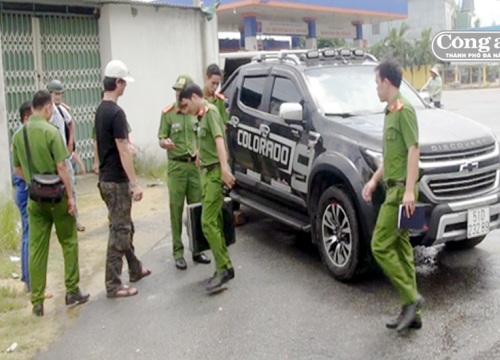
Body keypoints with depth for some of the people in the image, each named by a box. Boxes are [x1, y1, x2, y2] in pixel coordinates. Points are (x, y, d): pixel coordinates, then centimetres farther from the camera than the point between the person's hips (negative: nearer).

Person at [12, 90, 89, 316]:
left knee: (37, 249, 8)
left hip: (35, 199, 5)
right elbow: (61, 166, -16)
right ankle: (72, 292, 16)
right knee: (68, 243, 10)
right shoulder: (50, 131, -14)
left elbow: (17, 169, 13)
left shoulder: (18, 135, 4)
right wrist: (70, 195, -11)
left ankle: (37, 301, 13)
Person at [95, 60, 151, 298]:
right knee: (119, 231, -4)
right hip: (117, 181, -10)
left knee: (125, 227, 19)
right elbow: (123, 151, -22)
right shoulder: (116, 113, -18)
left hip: (106, 178, 10)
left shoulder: (100, 110, 11)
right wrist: (135, 184, -21)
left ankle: (135, 270, 32)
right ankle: (113, 285, 2)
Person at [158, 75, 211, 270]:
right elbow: (161, 139, 0)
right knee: (176, 209, 1)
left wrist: (200, 151, -5)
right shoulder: (168, 113, -1)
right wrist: (165, 142, -23)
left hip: (195, 165, 3)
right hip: (177, 166, -2)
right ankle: (178, 252, 8)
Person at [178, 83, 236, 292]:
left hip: (216, 172, -10)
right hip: (208, 172, 10)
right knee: (214, 222, 8)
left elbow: (219, 140, -21)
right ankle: (223, 268, 13)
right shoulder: (203, 115, 18)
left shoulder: (210, 111, -9)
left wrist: (224, 168, -31)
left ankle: (224, 269, -8)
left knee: (208, 223, -13)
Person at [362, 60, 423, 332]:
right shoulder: (391, 112, 17)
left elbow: (413, 150, -18)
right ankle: (411, 313, 17)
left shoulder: (404, 110, -11)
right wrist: (374, 180, 19)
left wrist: (409, 190, -23)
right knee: (401, 249, 11)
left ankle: (411, 297, 0)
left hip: (401, 190, -10)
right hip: (394, 188, 10)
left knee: (381, 246, -10)